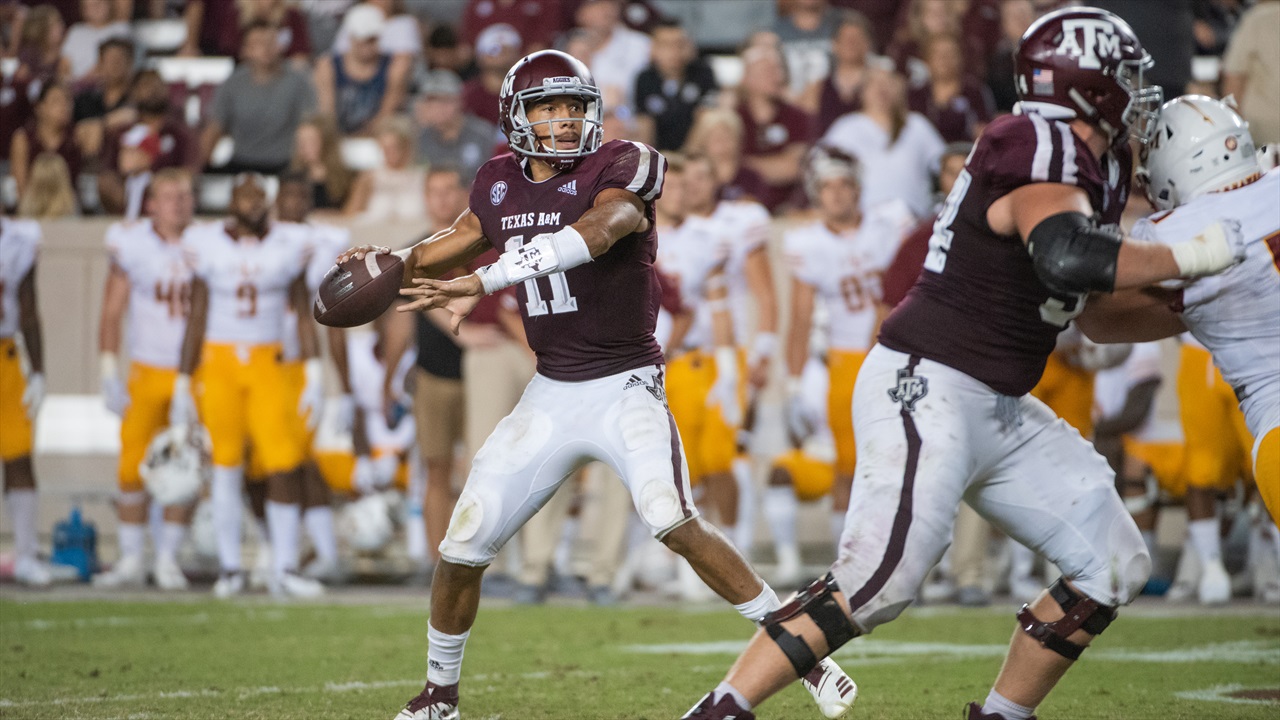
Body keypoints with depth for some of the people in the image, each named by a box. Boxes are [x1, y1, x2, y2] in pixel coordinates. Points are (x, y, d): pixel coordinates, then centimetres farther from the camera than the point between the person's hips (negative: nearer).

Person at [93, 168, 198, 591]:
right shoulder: (131, 244, -4)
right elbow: (112, 314, 2)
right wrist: (109, 373, -3)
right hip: (147, 373, -1)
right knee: (133, 469, -4)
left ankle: (167, 560, 11)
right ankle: (131, 561, 7)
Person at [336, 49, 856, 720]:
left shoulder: (620, 167, -13)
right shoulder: (502, 181, 4)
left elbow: (594, 232, -34)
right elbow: (464, 237, 26)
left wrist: (484, 284, -39)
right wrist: (392, 261, 7)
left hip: (625, 387, -5)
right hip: (550, 395, 5)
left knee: (673, 522, -28)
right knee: (461, 551, 3)